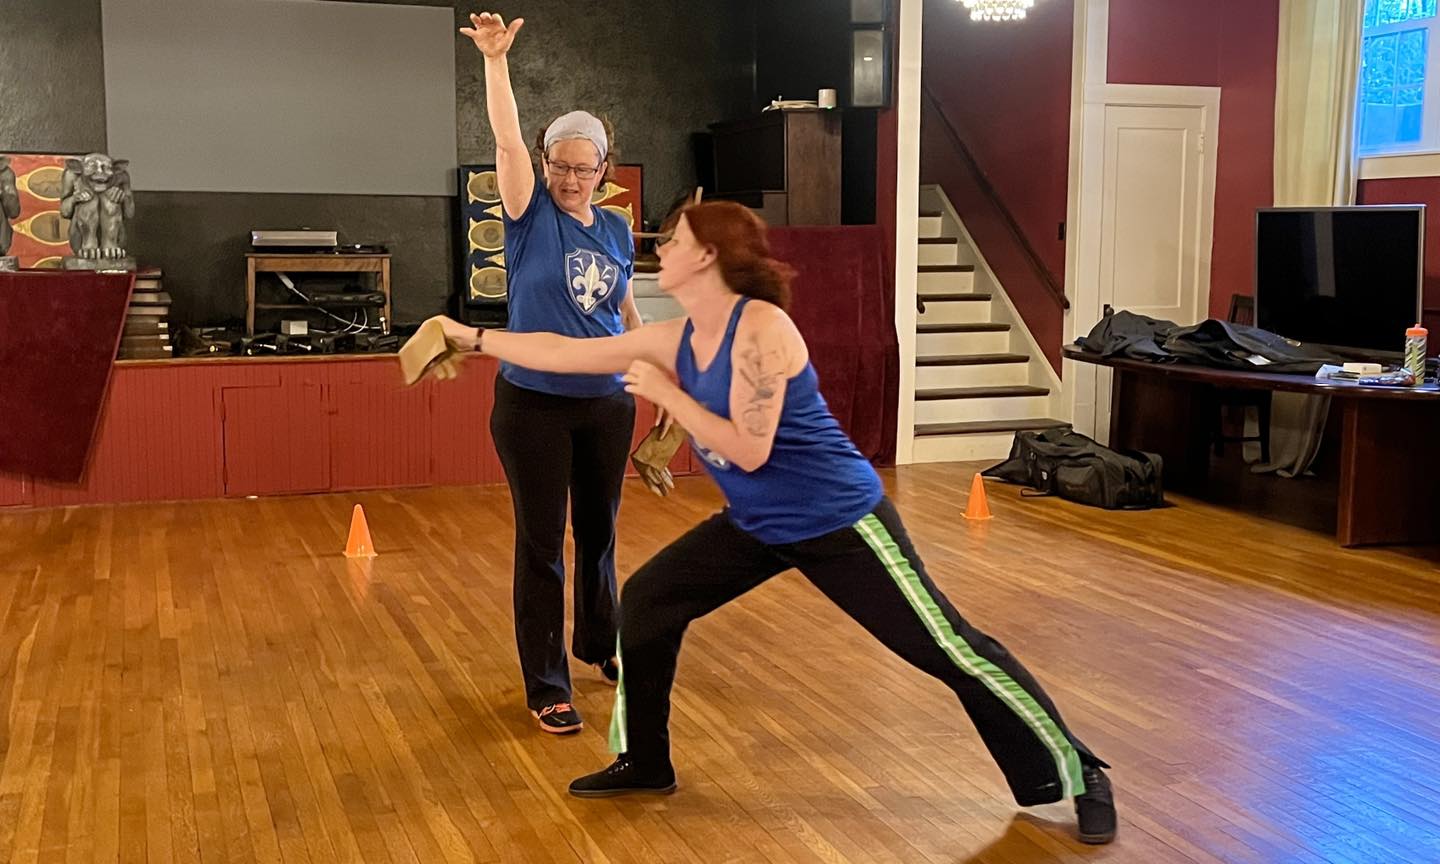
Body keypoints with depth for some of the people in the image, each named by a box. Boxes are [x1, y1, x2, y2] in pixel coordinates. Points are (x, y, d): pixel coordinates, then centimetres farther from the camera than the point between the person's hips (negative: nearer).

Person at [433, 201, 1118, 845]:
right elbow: (564, 353, 7)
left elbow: (748, 450, -27)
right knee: (645, 603, 5)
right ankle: (642, 763, 21)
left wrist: (665, 393, -20)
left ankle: (1076, 776, 9)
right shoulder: (671, 340, 0)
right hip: (758, 526, 8)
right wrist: (473, 338, 9)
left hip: (840, 522, -8)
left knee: (950, 649, -6)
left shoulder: (759, 327, -23)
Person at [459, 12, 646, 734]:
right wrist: (495, 58, -28)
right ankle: (546, 687, 10)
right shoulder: (531, 216, -5)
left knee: (600, 531, 18)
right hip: (534, 407, -4)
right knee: (542, 544, 1)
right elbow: (507, 140, -19)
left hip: (607, 405, 4)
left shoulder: (617, 232, 6)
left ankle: (599, 645, 39)